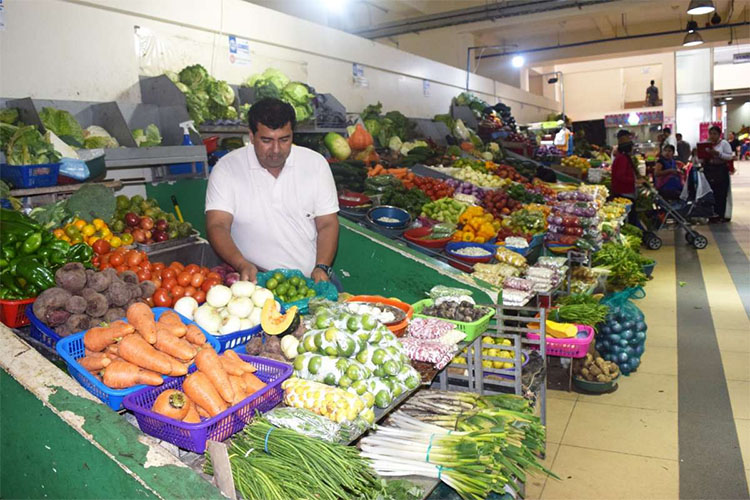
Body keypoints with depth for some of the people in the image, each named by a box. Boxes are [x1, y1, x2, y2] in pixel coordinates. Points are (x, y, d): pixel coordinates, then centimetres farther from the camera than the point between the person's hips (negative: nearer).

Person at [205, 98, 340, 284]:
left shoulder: (316, 163, 5)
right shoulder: (226, 169, -1)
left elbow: (327, 224, 6)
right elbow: (217, 226, -8)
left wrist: (322, 268, -11)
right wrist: (242, 265, -26)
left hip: (309, 276, 2)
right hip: (254, 278, -1)